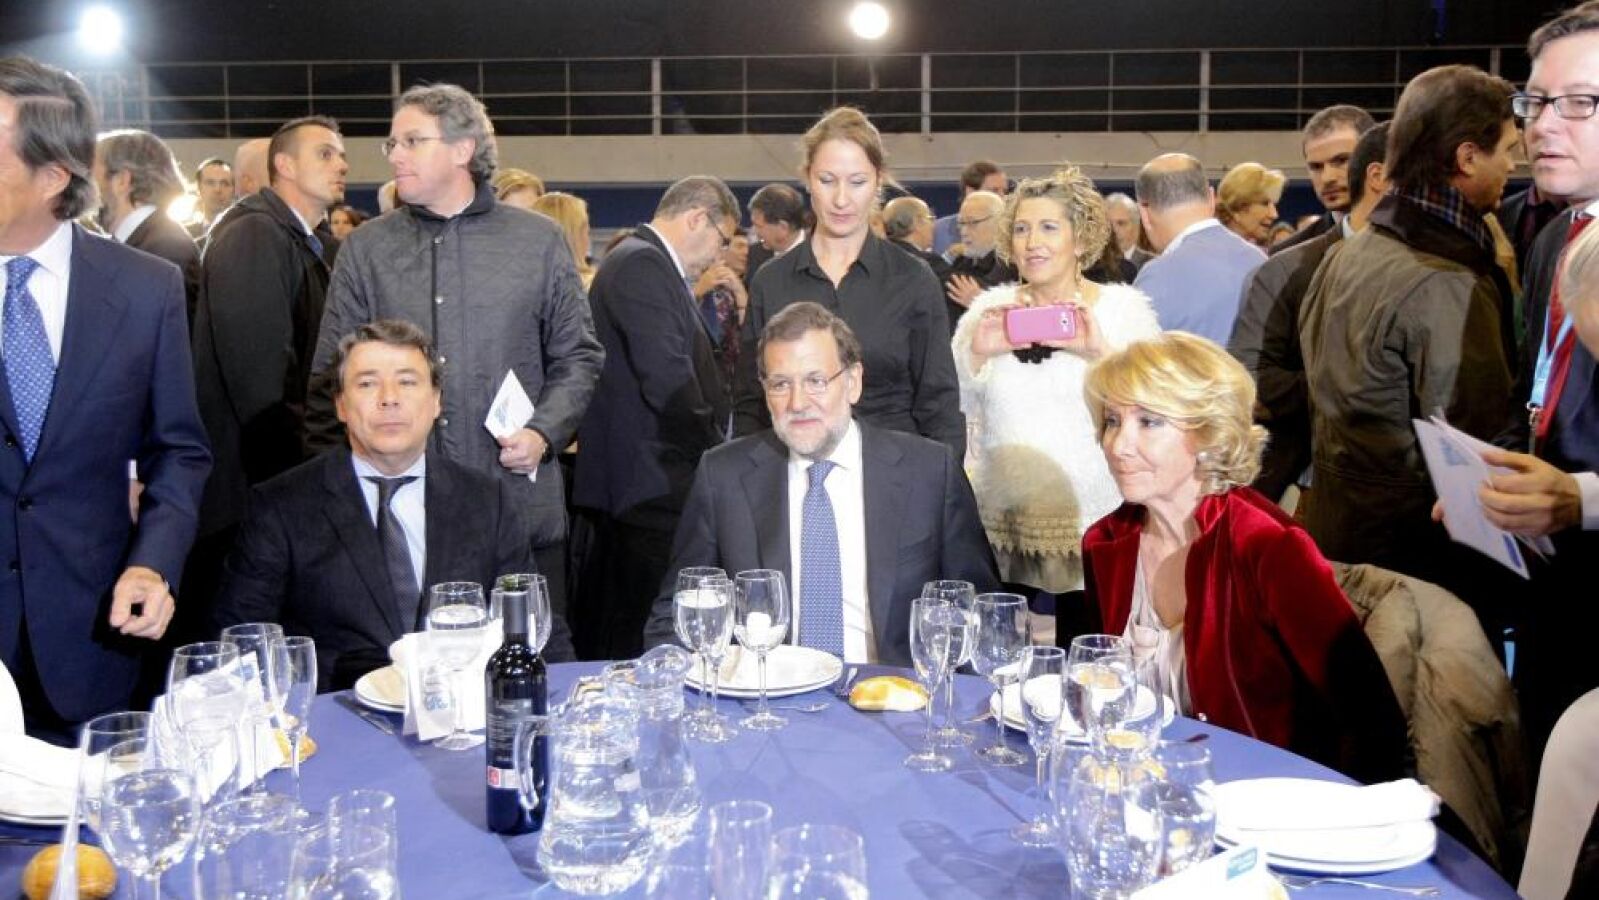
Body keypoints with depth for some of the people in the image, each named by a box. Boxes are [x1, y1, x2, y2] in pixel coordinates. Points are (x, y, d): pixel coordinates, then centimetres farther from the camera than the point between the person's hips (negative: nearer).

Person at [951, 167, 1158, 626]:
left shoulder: (1123, 307, 3)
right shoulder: (991, 308, 9)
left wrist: (1101, 353, -21)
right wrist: (976, 353, -10)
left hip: (1092, 529, -2)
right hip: (1002, 527, 2)